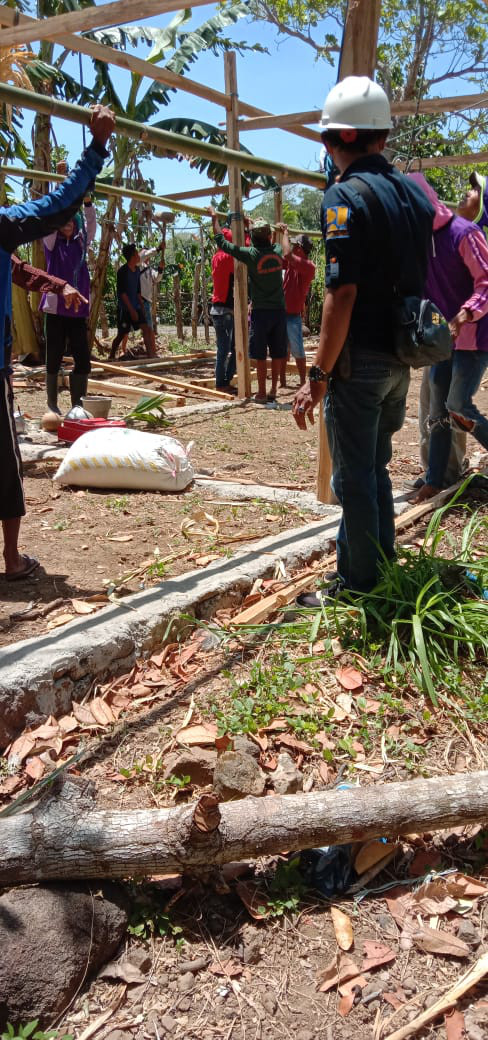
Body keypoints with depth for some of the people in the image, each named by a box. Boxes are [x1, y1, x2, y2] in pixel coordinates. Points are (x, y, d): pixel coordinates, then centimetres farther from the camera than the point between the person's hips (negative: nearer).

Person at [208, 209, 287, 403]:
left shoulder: (250, 254, -9)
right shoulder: (278, 251, 2)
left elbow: (221, 241, -1)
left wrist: (214, 217, 10)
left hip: (260, 311, -4)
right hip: (279, 310, 4)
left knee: (260, 355, 2)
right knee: (277, 354, 9)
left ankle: (261, 394, 5)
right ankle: (273, 392, 15)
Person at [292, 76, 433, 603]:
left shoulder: (345, 196, -14)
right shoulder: (413, 192, 11)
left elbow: (343, 294, -21)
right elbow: (417, 280, 15)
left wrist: (319, 375, -19)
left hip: (360, 360, -8)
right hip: (401, 359, 8)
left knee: (354, 477, 2)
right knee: (375, 467, 21)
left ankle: (358, 588, 12)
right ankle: (380, 567, 32)